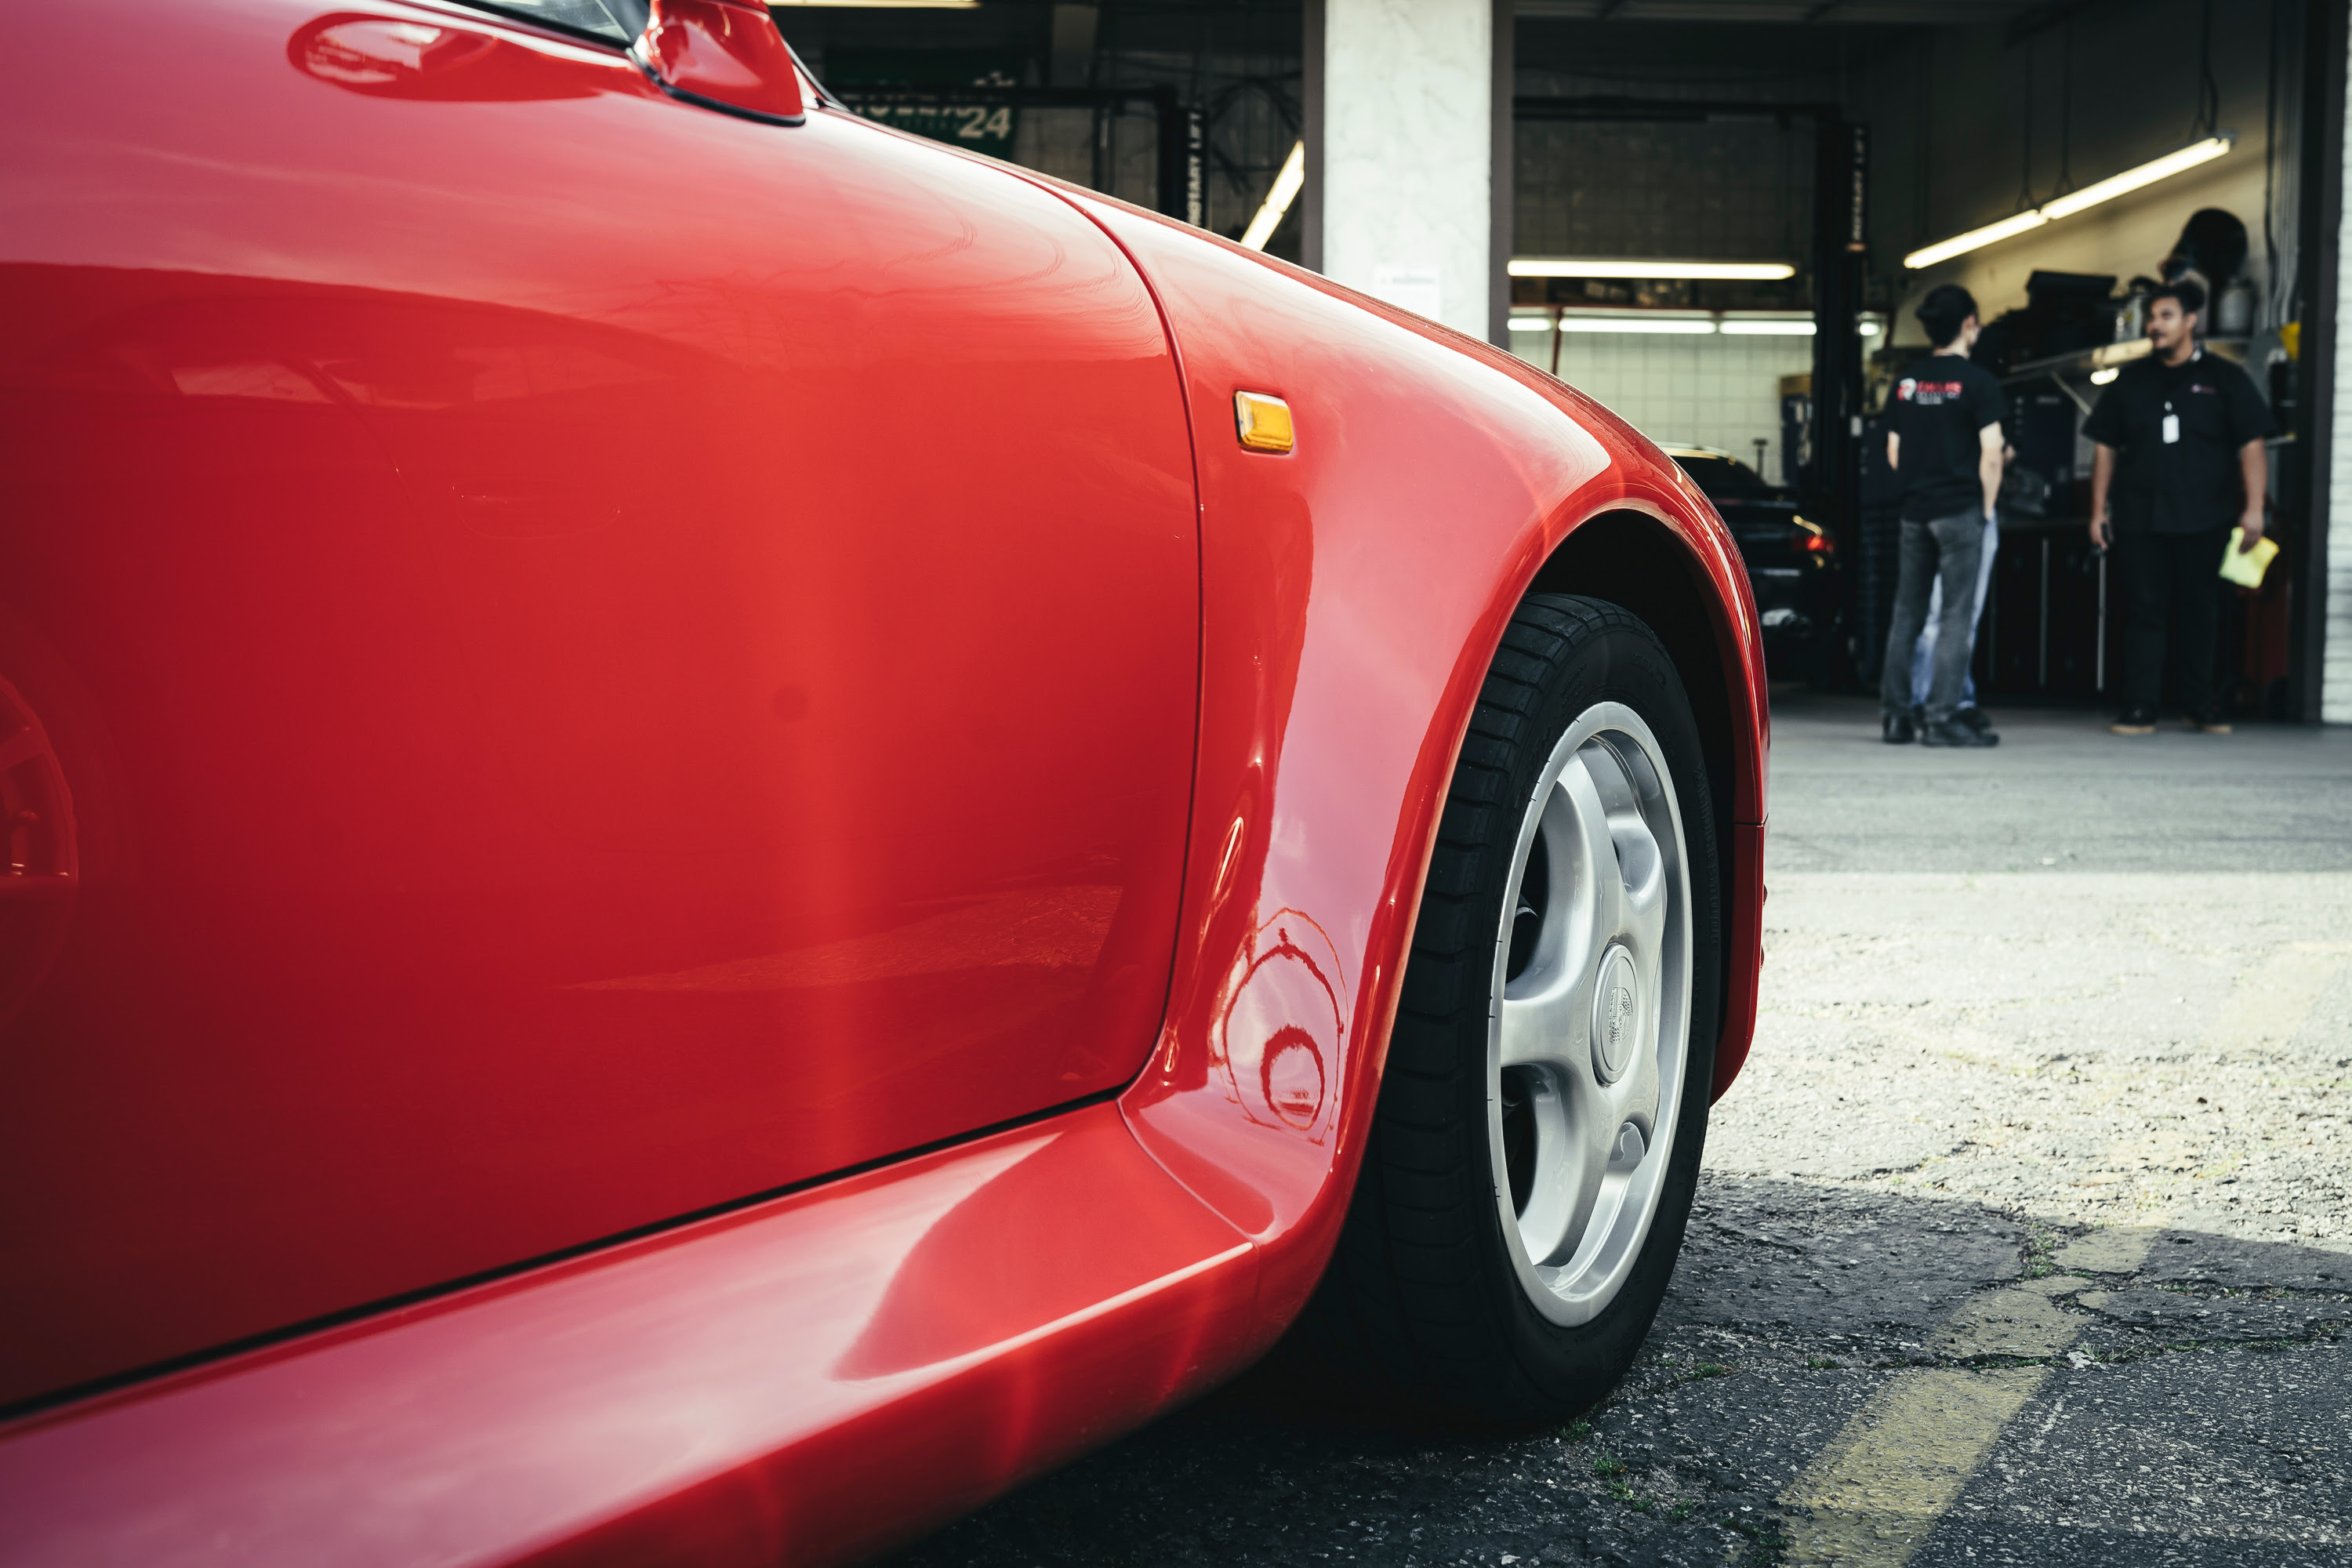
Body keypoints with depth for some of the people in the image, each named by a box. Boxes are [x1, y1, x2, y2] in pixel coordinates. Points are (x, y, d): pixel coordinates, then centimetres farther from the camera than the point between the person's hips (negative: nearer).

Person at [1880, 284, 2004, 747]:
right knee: (1956, 616, -3)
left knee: (1907, 614, 9)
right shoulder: (1977, 381, -8)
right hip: (1960, 511, -5)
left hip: (1915, 512, 6)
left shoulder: (1906, 383, 9)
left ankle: (1895, 716, 11)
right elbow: (1990, 454, -12)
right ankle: (1941, 717, -6)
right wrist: (1987, 507, -1)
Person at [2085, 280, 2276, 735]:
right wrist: (2099, 509, 7)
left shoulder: (2224, 378, 5)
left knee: (2200, 611, 6)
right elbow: (2105, 447, 13)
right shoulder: (2130, 381, 11)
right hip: (2138, 518, 1)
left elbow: (2251, 445, 1)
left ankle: (2203, 706, 16)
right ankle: (2139, 710, -2)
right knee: (2143, 611, -2)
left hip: (2203, 521, -1)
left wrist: (2253, 508, -7)